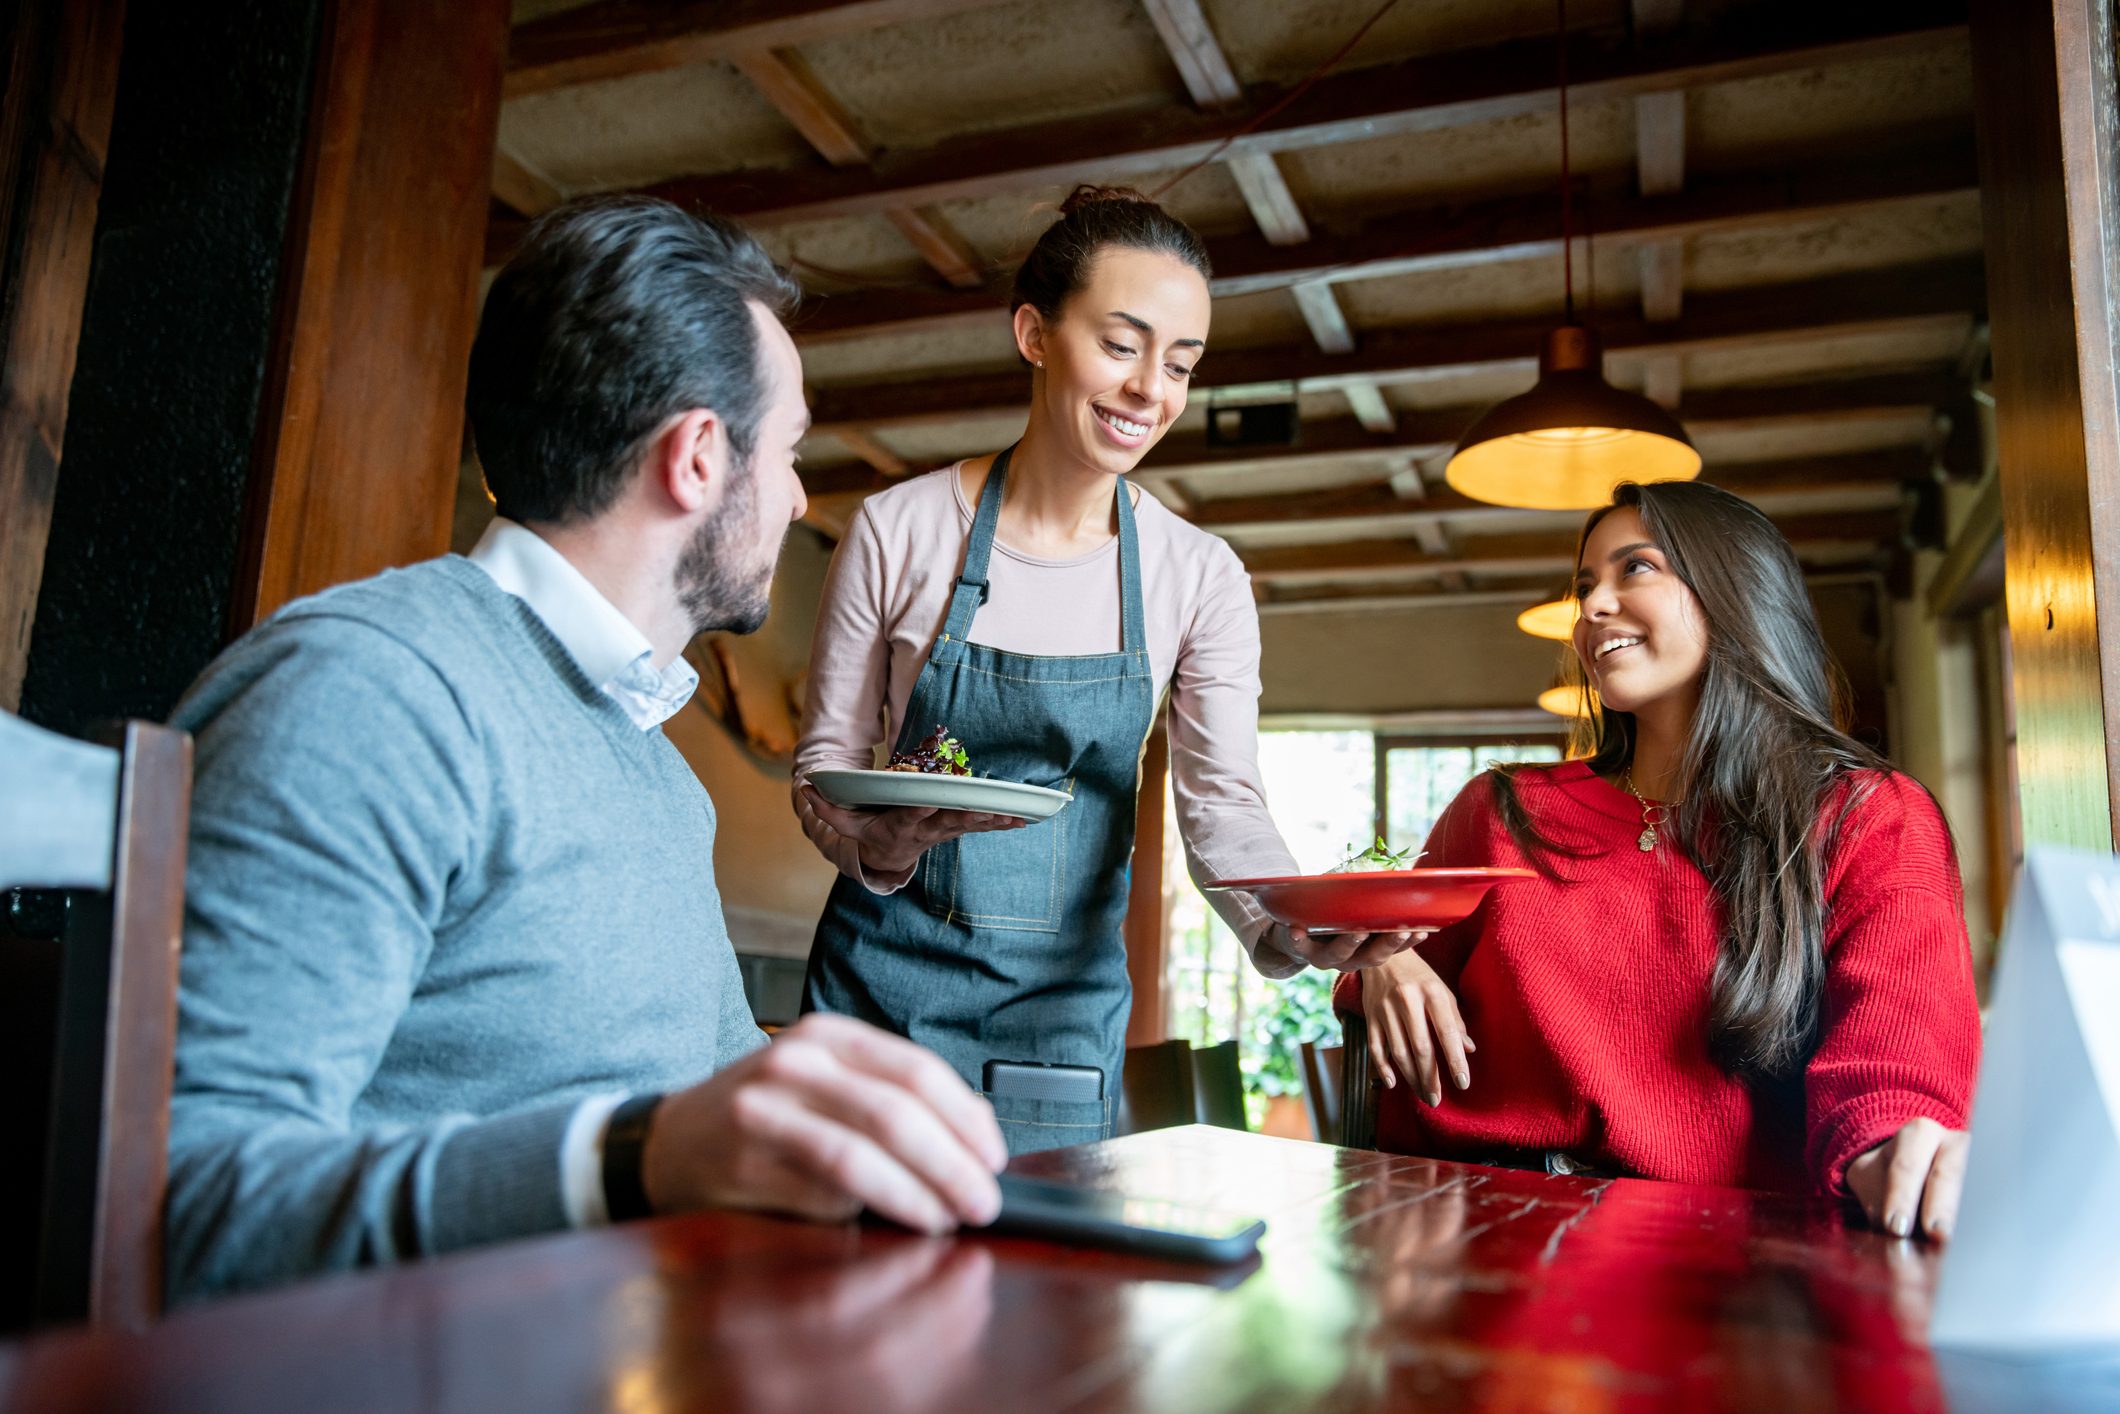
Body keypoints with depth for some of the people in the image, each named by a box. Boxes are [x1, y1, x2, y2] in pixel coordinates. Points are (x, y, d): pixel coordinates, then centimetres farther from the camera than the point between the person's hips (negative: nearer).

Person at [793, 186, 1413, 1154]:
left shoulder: (1199, 579, -5)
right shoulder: (897, 530, -9)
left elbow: (1222, 803, -10)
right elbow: (823, 767, -4)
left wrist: (1295, 925, -31)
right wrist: (884, 835, -26)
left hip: (1065, 1006, 1)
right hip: (882, 977, -1)